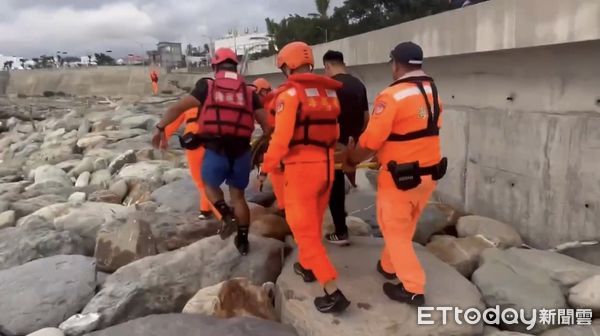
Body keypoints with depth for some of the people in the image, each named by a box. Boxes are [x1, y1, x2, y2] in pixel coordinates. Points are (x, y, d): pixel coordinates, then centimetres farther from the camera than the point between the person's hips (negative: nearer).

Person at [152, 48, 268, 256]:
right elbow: (265, 123, 4)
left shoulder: (207, 86, 7)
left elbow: (178, 108, 1)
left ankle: (226, 215, 1)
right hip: (242, 150, 2)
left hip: (215, 149, -2)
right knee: (238, 194, 19)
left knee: (210, 185, 26)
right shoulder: (249, 92, 12)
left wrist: (160, 128, 8)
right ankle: (243, 241, 23)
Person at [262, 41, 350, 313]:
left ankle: (333, 292, 0)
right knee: (313, 223, 24)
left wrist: (266, 169, -6)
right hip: (326, 165, 7)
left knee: (305, 229, 1)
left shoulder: (290, 93, -10)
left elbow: (281, 138, -17)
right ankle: (307, 266, 43)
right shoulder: (329, 92, 10)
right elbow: (334, 132, 10)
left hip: (301, 167, -7)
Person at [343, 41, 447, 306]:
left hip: (400, 176, -7)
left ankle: (413, 288, 13)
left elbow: (371, 141, -19)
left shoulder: (392, 96, -18)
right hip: (429, 173, 8)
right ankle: (389, 266, 41)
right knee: (405, 226, 23)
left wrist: (351, 160, 0)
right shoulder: (433, 92, 6)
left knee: (394, 229, 9)